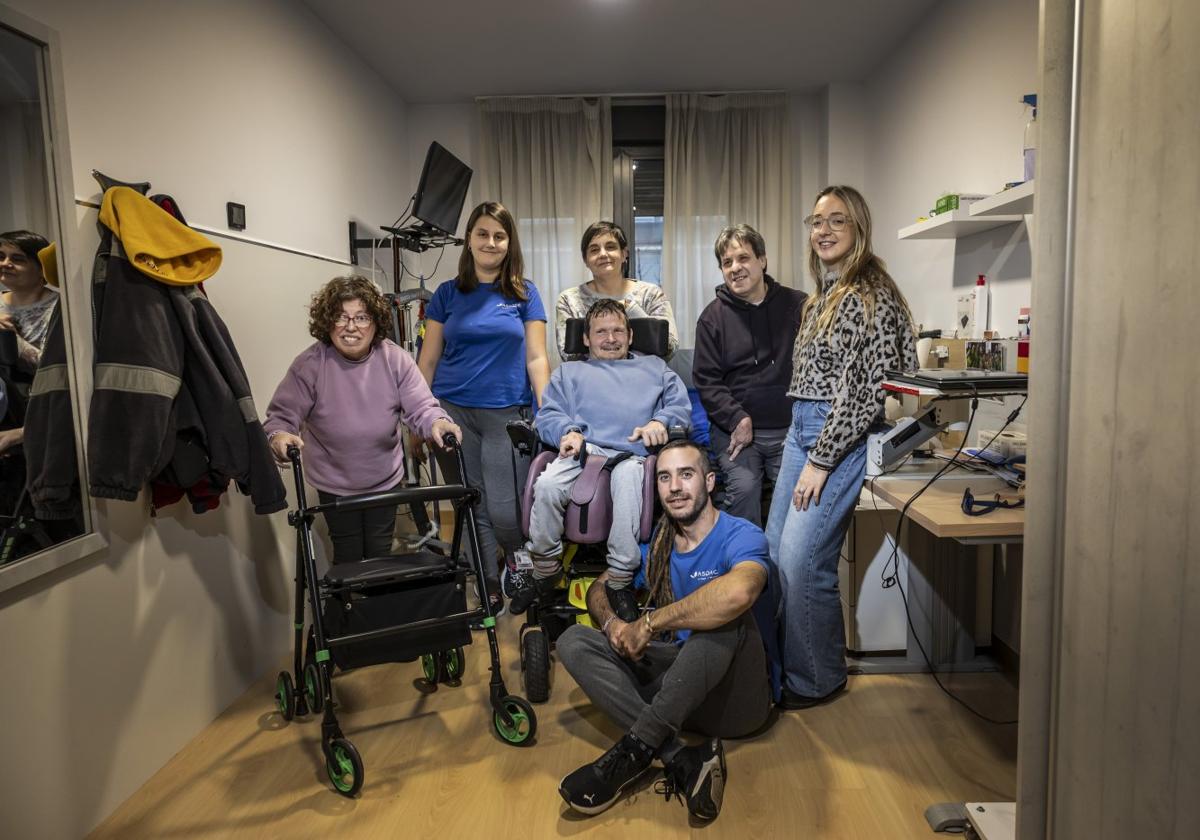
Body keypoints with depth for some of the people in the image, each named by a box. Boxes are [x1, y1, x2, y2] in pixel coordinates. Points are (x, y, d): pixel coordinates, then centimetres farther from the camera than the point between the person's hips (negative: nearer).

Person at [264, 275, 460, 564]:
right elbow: (283, 414, -17)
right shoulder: (309, 365, -18)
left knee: (381, 553, 18)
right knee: (348, 555, 14)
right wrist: (278, 436, -40)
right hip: (334, 484, -1)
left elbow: (420, 406, -16)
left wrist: (437, 422, -39)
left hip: (385, 480, 2)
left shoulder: (395, 359, -14)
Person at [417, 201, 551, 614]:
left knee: (505, 511, -5)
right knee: (472, 506, 6)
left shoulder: (524, 293, 5)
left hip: (507, 413, -1)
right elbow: (427, 362, 9)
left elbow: (536, 358, 2)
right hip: (453, 413, 2)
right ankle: (489, 589, 22)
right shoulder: (447, 294, 8)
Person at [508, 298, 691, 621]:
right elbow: (548, 415, 17)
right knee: (546, 486, -32)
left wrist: (660, 422, -6)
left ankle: (620, 579, -30)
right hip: (582, 450, 2)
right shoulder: (569, 372, 34)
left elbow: (681, 405, 18)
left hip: (630, 453, -1)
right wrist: (569, 432, -6)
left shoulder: (654, 367, 34)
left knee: (628, 479, -39)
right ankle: (545, 569, -12)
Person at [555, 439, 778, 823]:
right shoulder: (657, 544, 7)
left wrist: (648, 625, -28)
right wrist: (611, 623, -13)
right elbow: (598, 590, 13)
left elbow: (738, 592, -38)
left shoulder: (741, 536, -13)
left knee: (726, 612, -35)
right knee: (573, 641, -10)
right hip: (680, 693, 6)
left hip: (739, 695, -6)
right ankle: (682, 761, -26)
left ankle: (635, 749, -29)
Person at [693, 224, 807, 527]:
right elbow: (706, 380, 2)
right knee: (744, 487, -21)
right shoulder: (714, 316, 6)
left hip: (790, 428, 0)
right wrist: (737, 419, -12)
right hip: (734, 429, 0)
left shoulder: (798, 306, 5)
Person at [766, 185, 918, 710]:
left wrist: (822, 459, -17)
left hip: (842, 437, -9)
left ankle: (819, 680, 12)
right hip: (802, 430, 9)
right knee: (774, 552, 9)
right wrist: (804, 446, 17)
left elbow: (869, 390, -18)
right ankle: (786, 664, 25)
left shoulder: (872, 295, -11)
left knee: (802, 560, -9)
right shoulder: (822, 296, 17)